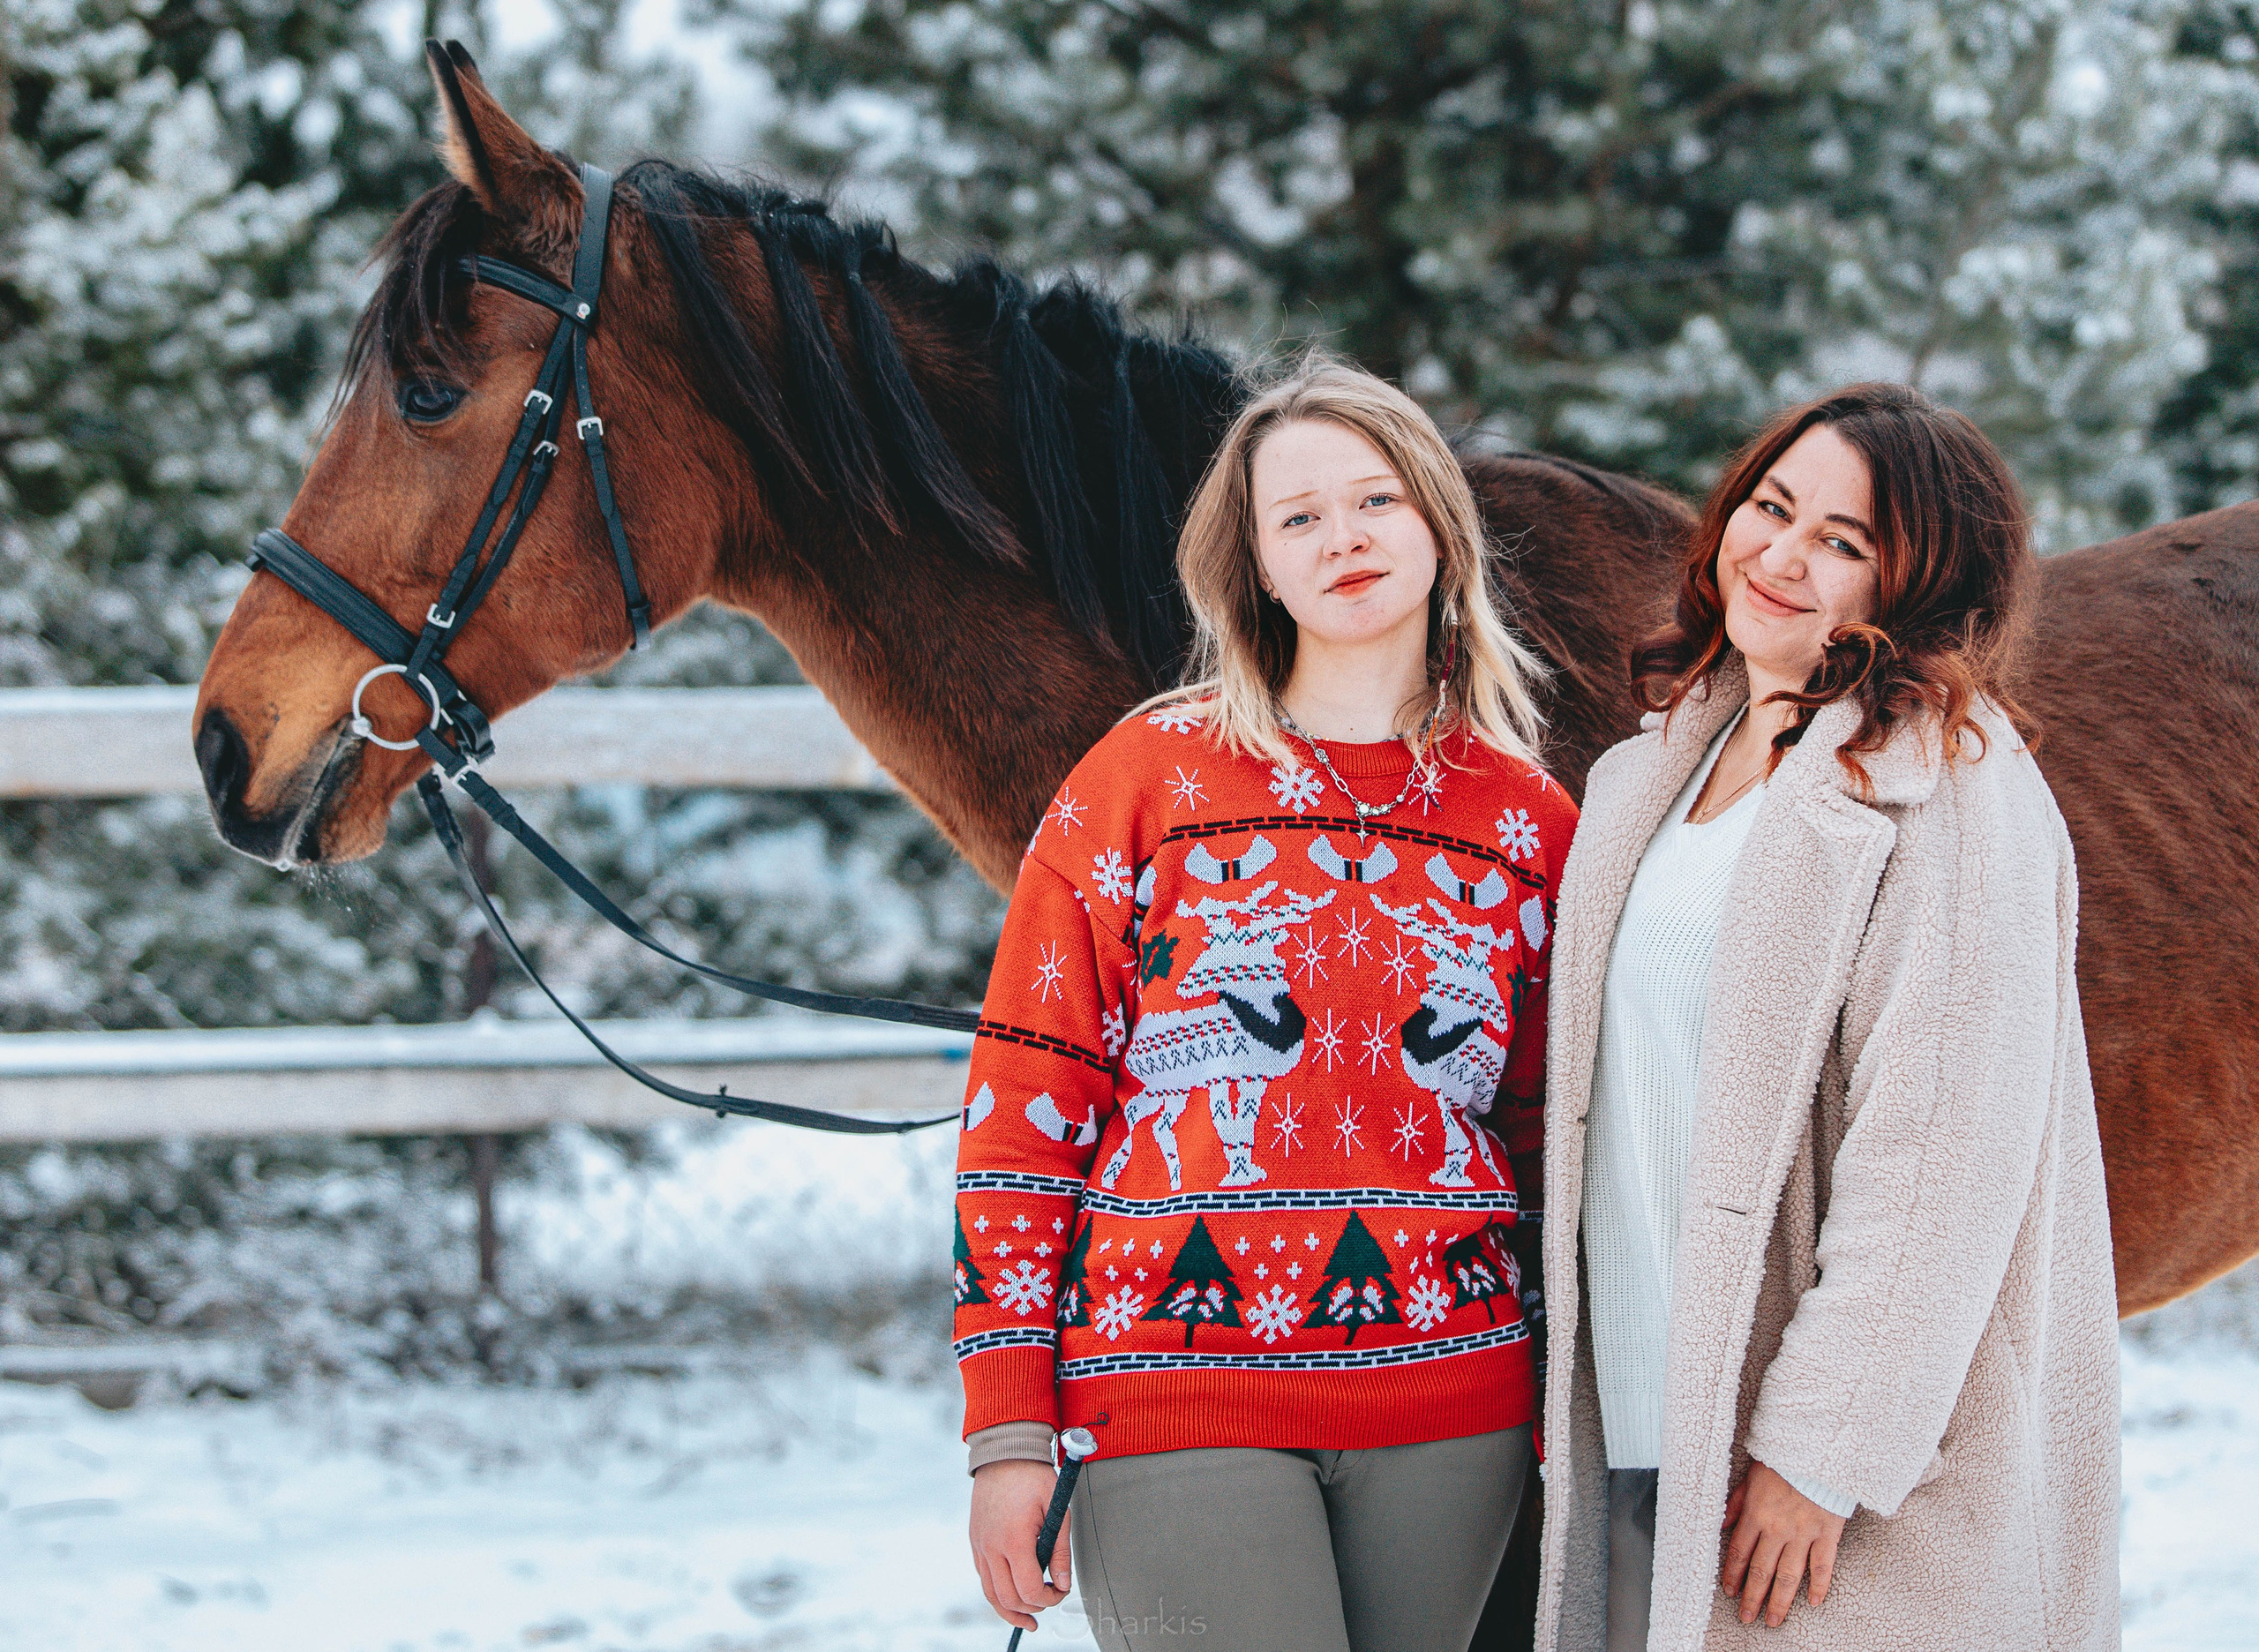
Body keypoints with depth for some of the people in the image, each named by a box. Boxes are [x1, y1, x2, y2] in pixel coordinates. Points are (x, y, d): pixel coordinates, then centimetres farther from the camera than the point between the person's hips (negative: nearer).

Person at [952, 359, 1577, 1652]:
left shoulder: (1528, 821, 9)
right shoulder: (1145, 781, 2)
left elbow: (1549, 1138, 15)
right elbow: (1026, 1105, 1)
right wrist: (1008, 1430, -4)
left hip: (1453, 1408, 3)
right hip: (1183, 1401, -3)